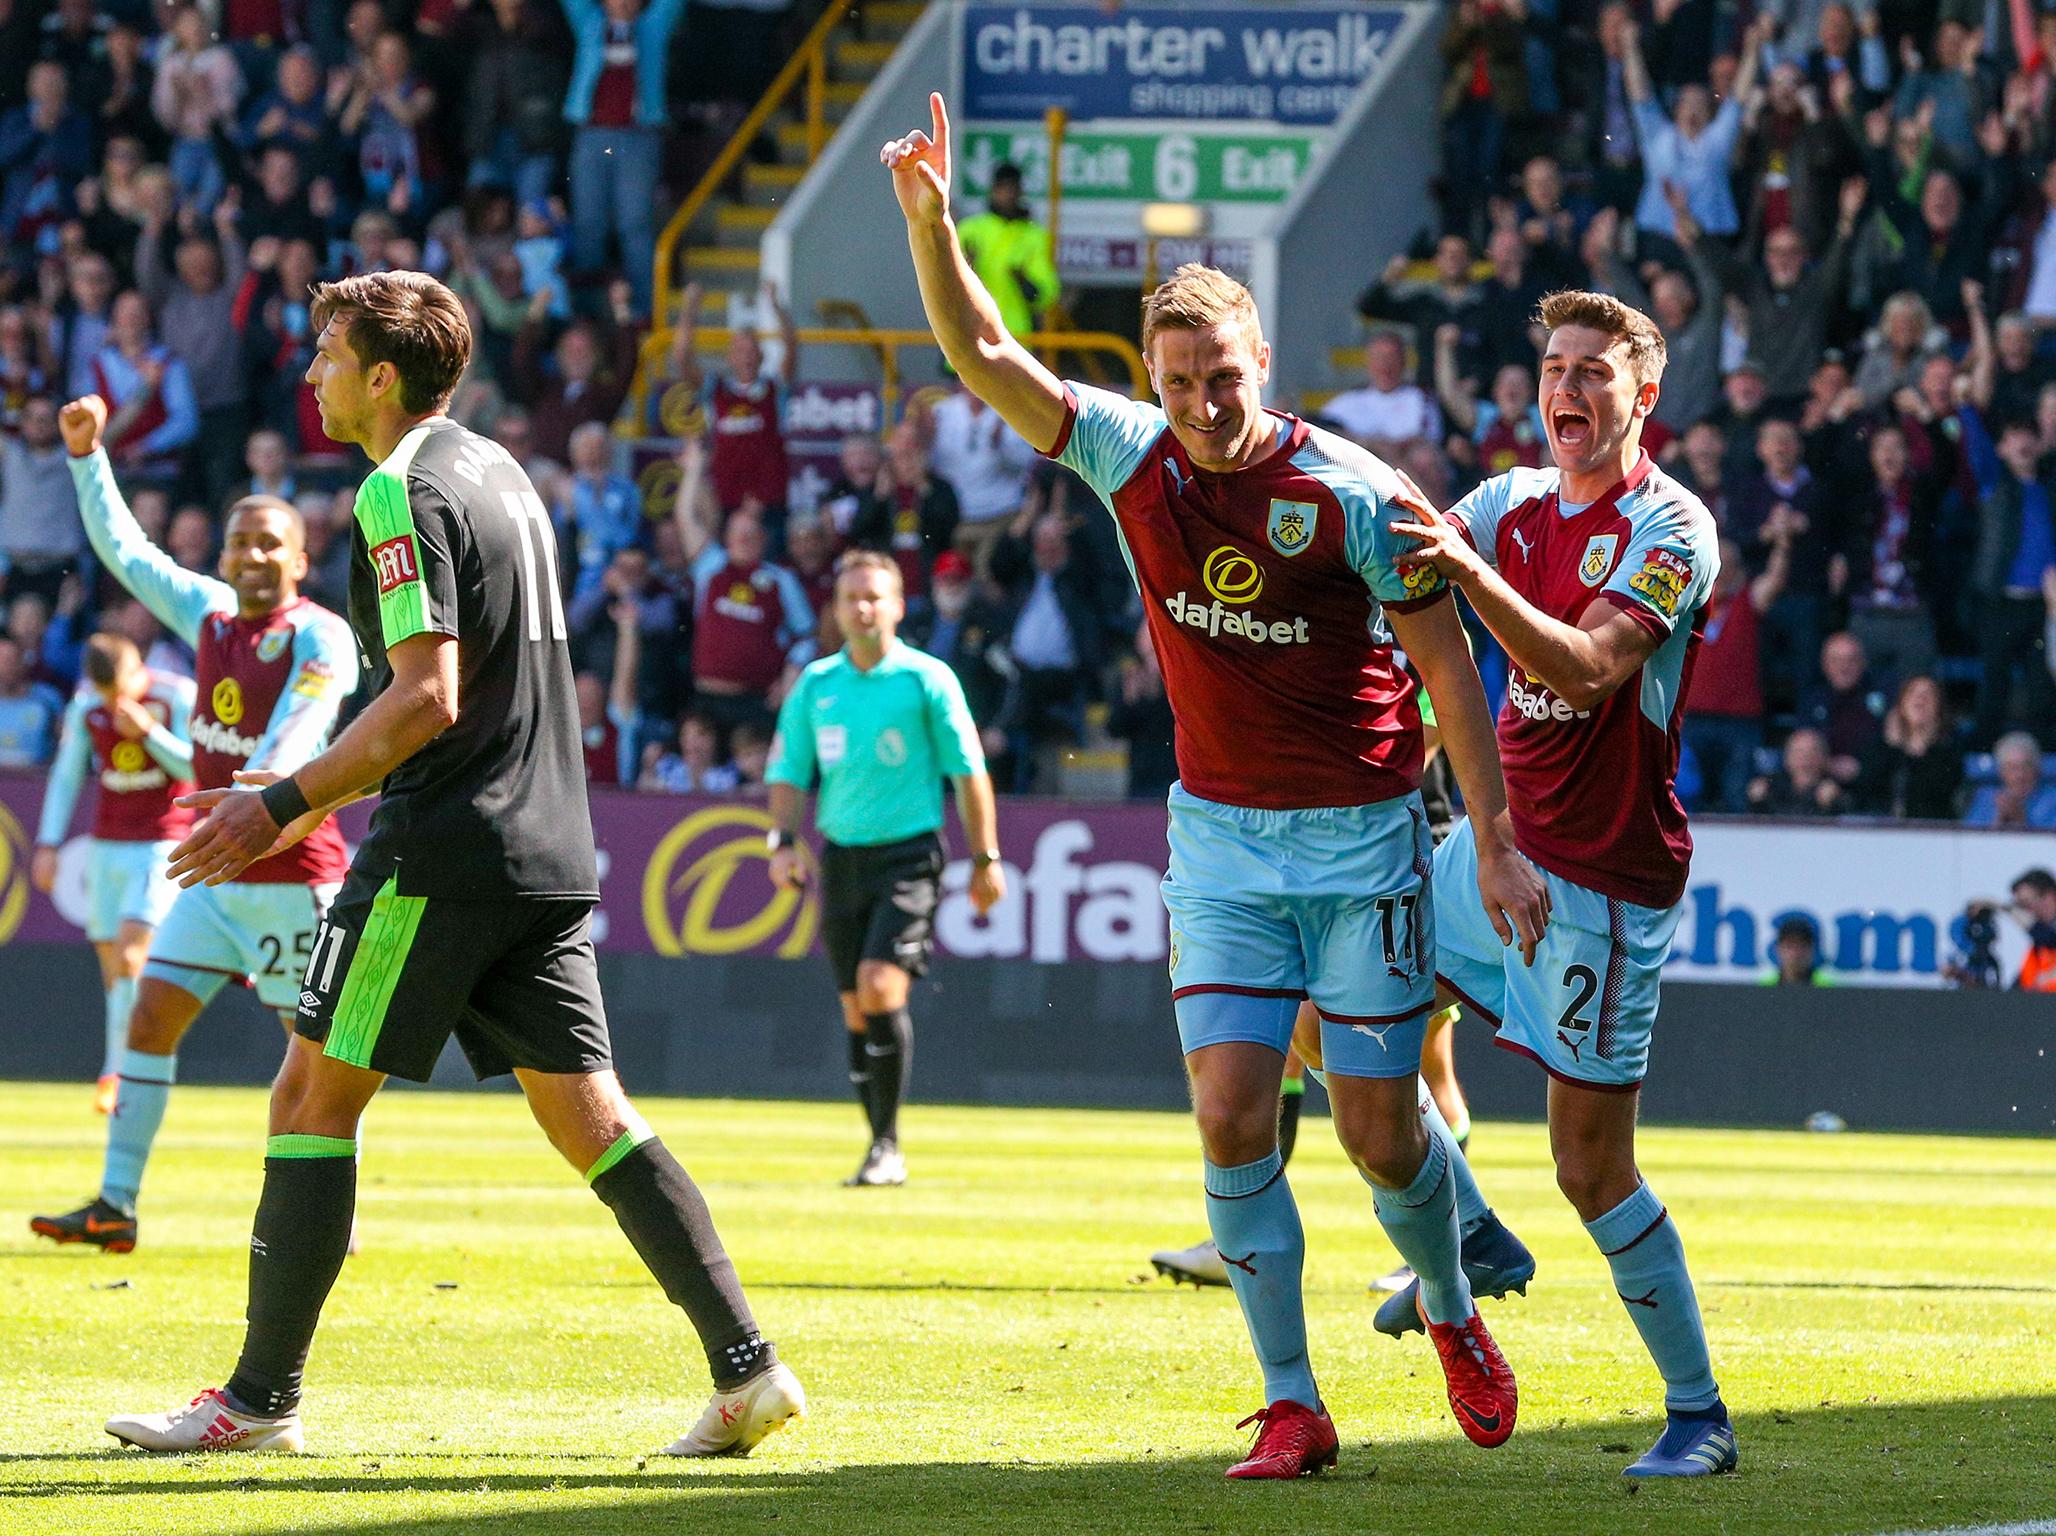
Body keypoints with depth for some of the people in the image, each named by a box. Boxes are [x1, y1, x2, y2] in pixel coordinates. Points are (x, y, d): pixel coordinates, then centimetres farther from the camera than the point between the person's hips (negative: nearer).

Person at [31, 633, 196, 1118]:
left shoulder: (178, 696, -10)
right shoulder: (86, 705, 2)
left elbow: (199, 769, -12)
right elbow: (66, 775, 11)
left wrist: (148, 732, -22)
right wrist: (48, 844, 6)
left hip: (162, 845, -4)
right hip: (106, 845, 4)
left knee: (129, 955, -17)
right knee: (113, 966, 3)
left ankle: (115, 1071, -13)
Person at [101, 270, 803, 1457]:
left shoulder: (404, 491, -11)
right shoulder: (501, 473, 18)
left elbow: (427, 699, -18)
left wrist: (285, 803, -14)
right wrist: (311, 794, 29)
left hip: (443, 857, -9)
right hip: (548, 851, 9)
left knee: (314, 1097, -1)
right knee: (586, 1113, 7)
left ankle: (263, 1398, 1)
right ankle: (747, 1366, -2)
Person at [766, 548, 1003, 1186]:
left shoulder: (927, 678, -3)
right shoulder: (815, 685, 8)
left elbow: (968, 770, 1)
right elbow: (788, 772, 11)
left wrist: (986, 858, -1)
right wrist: (784, 841, -5)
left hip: (907, 854, -4)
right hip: (840, 857, 4)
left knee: (880, 988, -19)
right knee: (857, 1010, 5)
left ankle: (887, 1146, -12)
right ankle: (883, 1149, 14)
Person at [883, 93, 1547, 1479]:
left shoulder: (1353, 495, -14)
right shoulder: (1133, 457, -4)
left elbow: (1448, 664, -8)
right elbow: (983, 357, -9)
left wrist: (1499, 843, -11)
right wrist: (930, 218, -25)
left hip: (1362, 837, -3)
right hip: (1219, 835, 3)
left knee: (1379, 1132, 1)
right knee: (1233, 1117, -9)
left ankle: (1453, 1311, 31)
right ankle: (1292, 1406, -3)